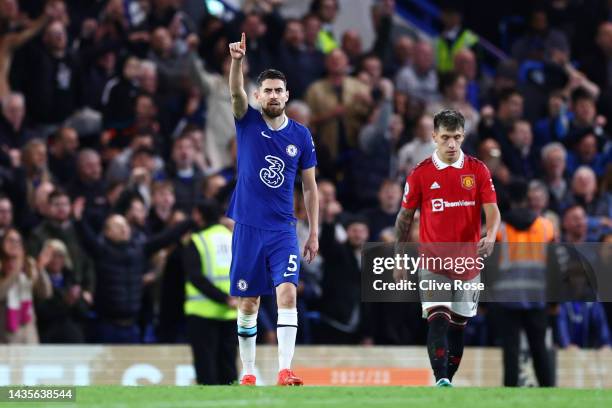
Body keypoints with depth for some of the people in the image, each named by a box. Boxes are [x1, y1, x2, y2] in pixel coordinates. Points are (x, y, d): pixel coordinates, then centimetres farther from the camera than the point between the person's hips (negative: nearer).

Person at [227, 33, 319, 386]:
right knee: (248, 304, 5)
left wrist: (314, 233, 5)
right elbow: (236, 92, -21)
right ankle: (249, 372, 16)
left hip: (284, 230, 0)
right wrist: (237, 60, -41)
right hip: (248, 227, 0)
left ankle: (285, 370, -22)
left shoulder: (301, 136, 4)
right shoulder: (248, 122, 0)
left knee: (287, 293, -16)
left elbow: (310, 187, 9)